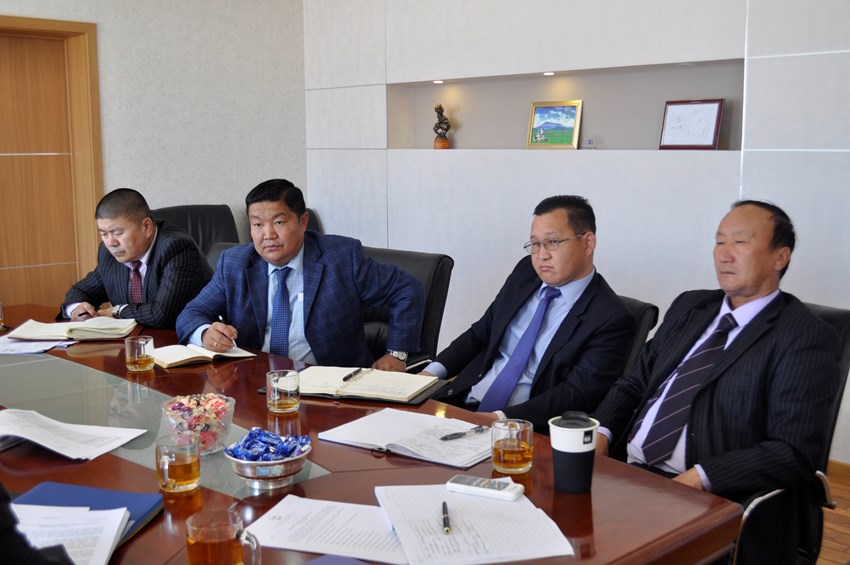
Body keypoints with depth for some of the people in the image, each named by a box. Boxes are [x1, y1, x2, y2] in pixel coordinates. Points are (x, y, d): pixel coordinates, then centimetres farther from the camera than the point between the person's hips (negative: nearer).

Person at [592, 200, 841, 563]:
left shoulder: (805, 336, -3)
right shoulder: (688, 307, 17)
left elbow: (796, 453, -11)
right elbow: (634, 384, 18)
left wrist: (701, 477, -20)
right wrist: (602, 433, -2)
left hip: (712, 499, -5)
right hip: (624, 472, 6)